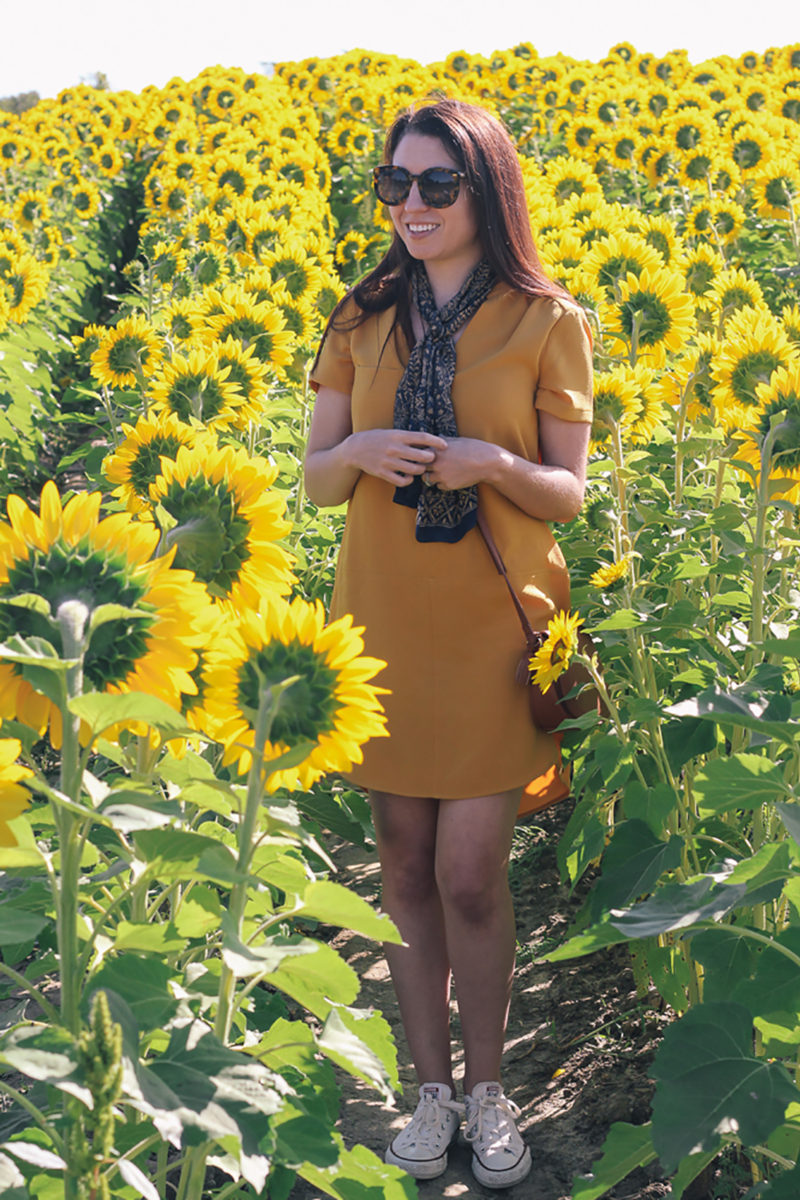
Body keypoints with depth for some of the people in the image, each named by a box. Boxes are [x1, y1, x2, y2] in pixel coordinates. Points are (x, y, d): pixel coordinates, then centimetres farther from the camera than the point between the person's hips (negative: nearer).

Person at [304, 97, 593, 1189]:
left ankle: (488, 1084, 21)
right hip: (384, 625, 3)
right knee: (404, 865, 10)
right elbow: (317, 480, 7)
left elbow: (568, 494, -2)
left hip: (493, 627, -3)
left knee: (470, 874, -3)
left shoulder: (547, 323, -3)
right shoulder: (364, 320, 6)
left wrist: (493, 463, -22)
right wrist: (361, 452, -16)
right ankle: (430, 1085, 26)